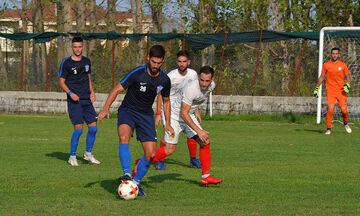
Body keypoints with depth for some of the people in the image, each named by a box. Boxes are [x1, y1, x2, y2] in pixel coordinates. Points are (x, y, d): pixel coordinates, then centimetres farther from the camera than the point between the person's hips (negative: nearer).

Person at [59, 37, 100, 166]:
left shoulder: (86, 61, 12)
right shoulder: (66, 63, -4)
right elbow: (61, 81, -1)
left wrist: (92, 91, 7)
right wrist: (70, 93, -16)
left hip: (87, 100, 5)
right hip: (74, 100, -5)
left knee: (93, 127, -1)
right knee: (78, 128, -12)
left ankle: (88, 154, 17)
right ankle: (72, 157, 1)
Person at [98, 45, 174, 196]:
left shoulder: (164, 80, -2)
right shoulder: (137, 73, -17)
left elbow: (166, 101, 15)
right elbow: (117, 90, -13)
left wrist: (168, 124, 11)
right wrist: (106, 109, -24)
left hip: (146, 115, 4)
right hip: (128, 110, -4)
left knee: (151, 155, -5)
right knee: (124, 137, -36)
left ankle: (136, 182, 15)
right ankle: (126, 174, -38)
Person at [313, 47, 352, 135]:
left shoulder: (343, 65, 6)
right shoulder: (326, 65, 6)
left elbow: (347, 77, 13)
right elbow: (322, 77, 14)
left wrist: (347, 85, -6)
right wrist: (317, 88, 10)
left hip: (341, 91, 1)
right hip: (330, 91, -1)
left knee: (344, 110, -3)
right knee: (330, 109, -15)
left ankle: (346, 124, 26)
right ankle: (328, 129, -5)